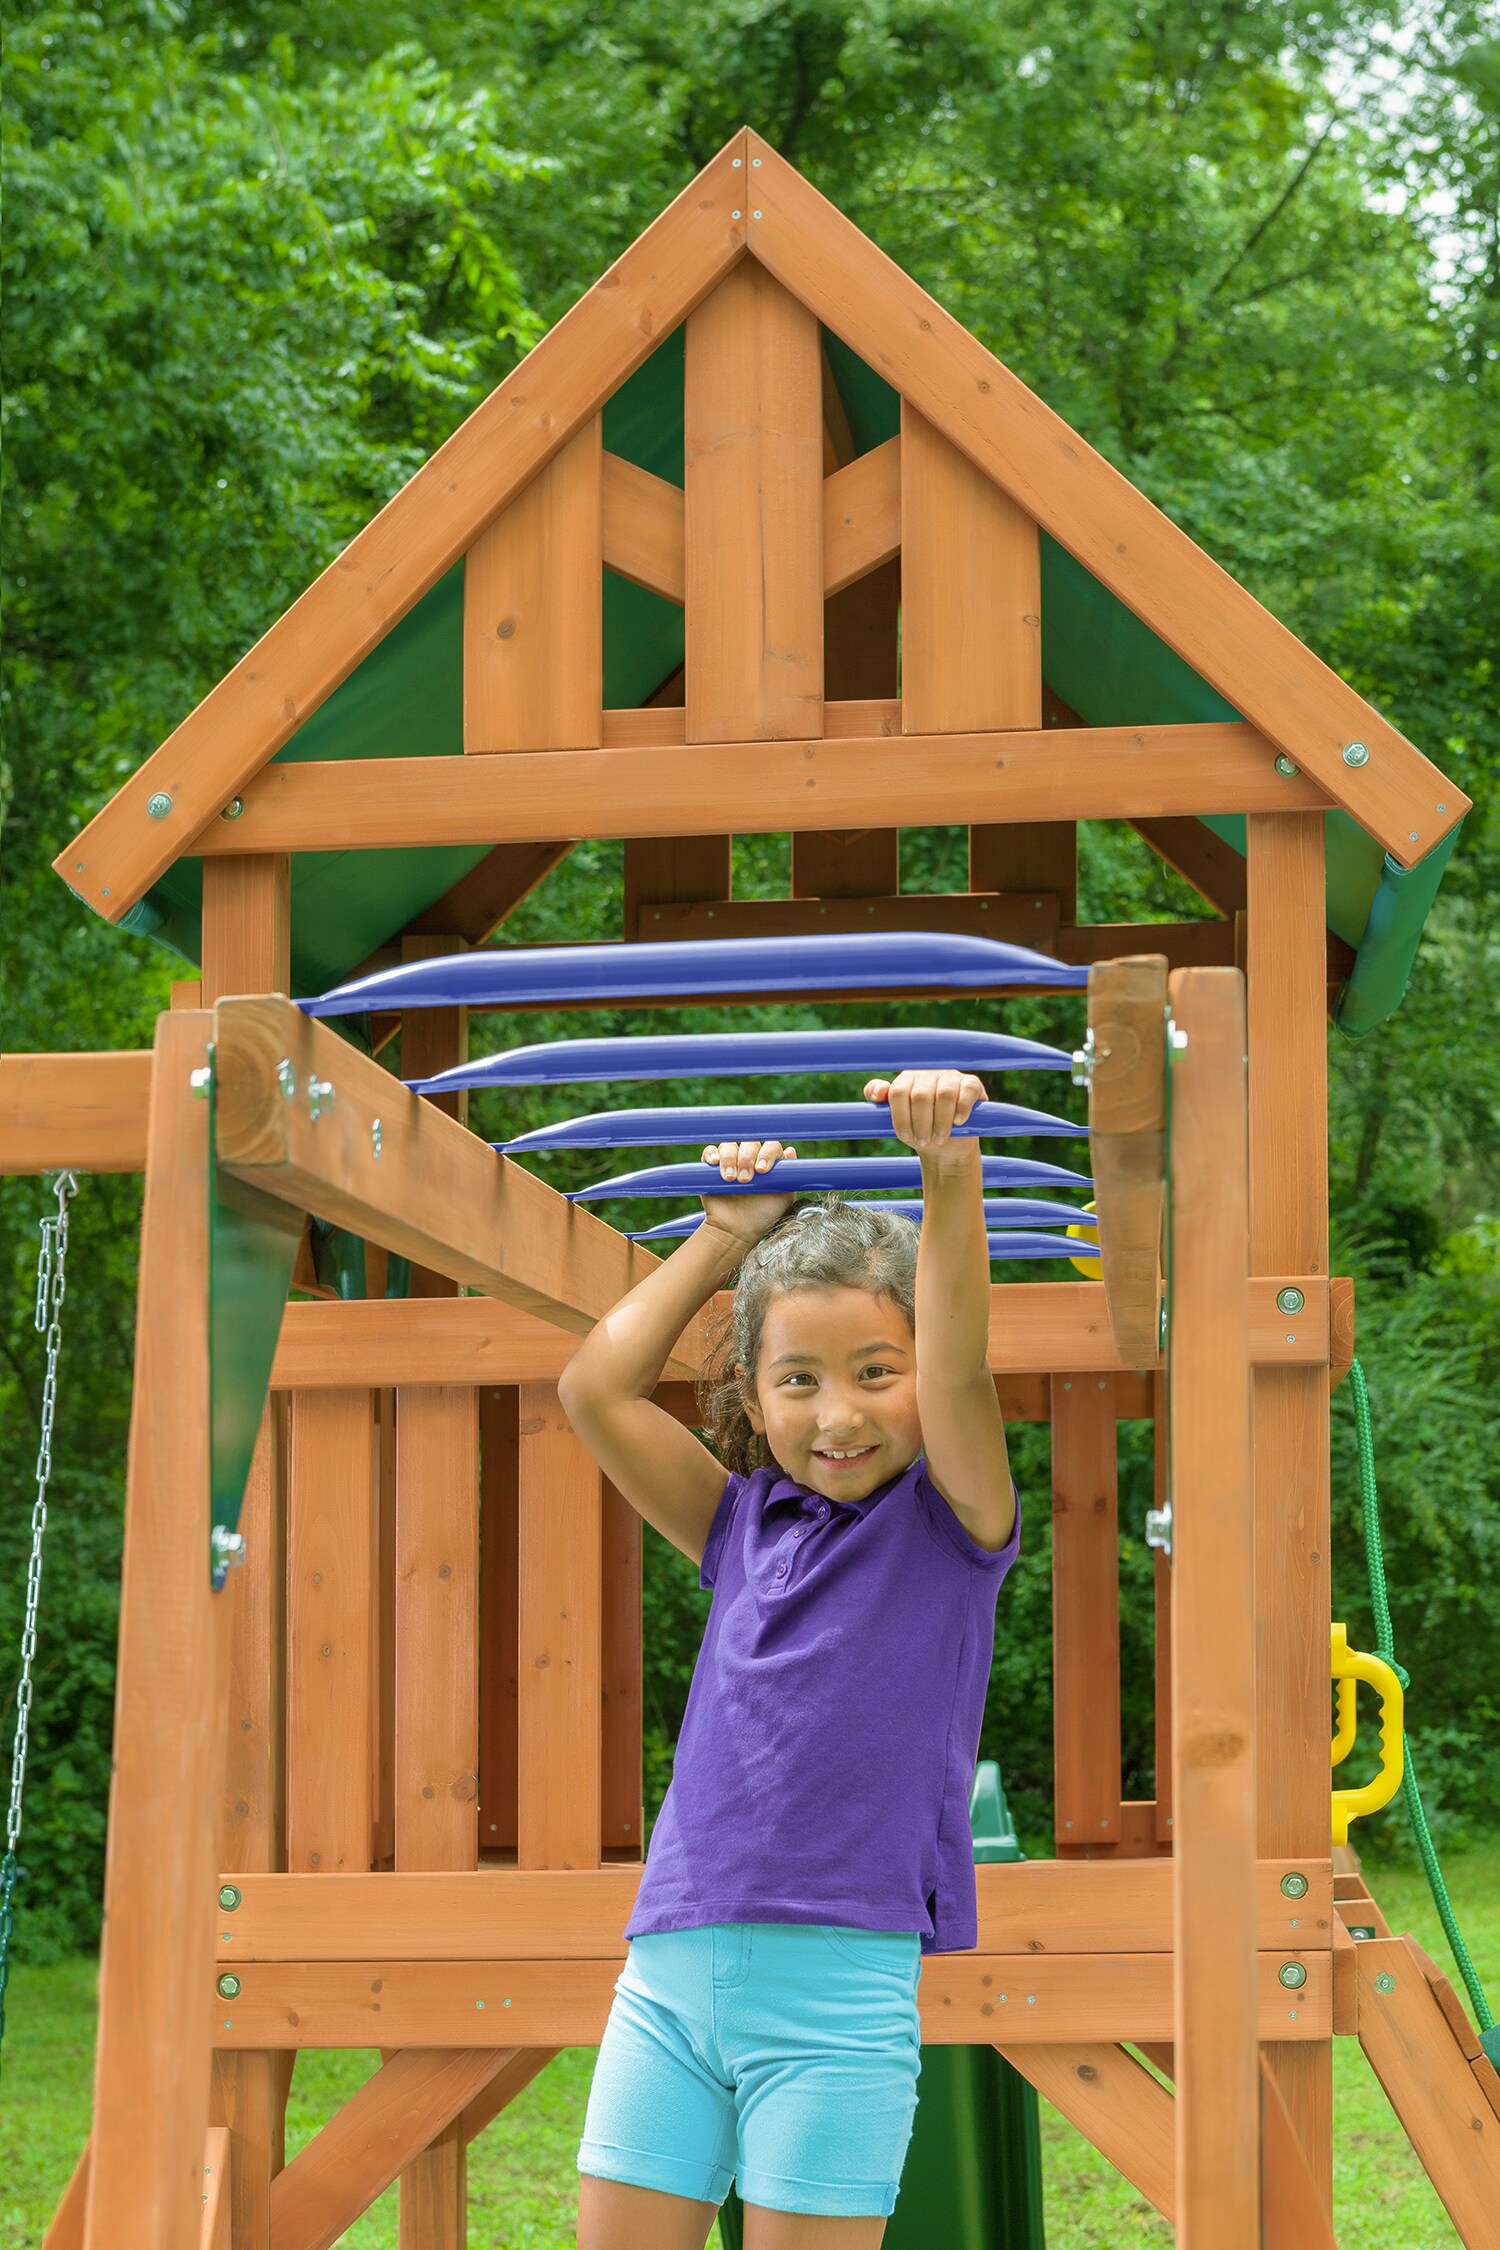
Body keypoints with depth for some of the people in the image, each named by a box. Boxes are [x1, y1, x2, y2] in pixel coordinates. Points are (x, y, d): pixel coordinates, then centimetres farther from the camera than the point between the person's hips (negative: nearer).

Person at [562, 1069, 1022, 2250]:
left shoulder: (951, 1523, 3)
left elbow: (961, 1374, -15)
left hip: (841, 1985, -4)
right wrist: (728, 1235, 12)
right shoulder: (746, 1527, 14)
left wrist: (951, 1178, -28)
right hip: (669, 1973, 4)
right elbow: (597, 1389, 10)